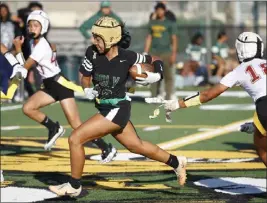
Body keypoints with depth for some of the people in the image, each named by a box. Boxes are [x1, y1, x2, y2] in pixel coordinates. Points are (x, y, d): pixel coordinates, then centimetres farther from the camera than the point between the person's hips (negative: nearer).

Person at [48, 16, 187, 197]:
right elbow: (85, 77, 5)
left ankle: (74, 186, 3)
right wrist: (87, 90, -14)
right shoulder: (92, 53, -7)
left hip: (117, 110, -7)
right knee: (137, 146, 22)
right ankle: (176, 163, 42)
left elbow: (155, 60, -1)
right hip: (105, 108, 7)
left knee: (75, 139, -14)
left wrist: (156, 76, -18)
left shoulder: (127, 57, -17)